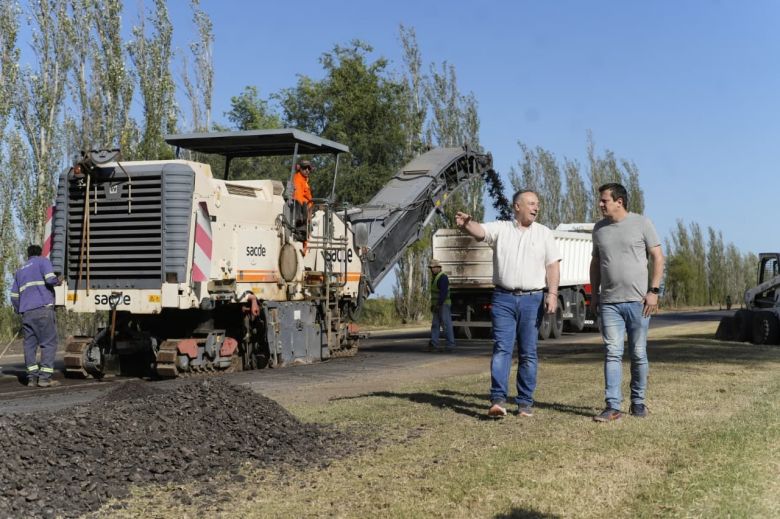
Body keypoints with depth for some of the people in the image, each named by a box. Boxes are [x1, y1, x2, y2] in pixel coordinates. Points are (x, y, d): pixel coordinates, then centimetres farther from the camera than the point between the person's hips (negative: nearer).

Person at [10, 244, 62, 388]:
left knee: (30, 344, 6)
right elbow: (50, 279, -11)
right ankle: (45, 377, -12)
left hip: (26, 312, 6)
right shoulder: (43, 261, 8)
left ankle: (32, 377, -1)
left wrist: (19, 311, 36)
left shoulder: (20, 270, 26)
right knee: (49, 342, -4)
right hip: (43, 308, -6)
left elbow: (14, 295, 23)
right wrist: (58, 281, 10)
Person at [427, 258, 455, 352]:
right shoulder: (434, 278, 18)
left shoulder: (442, 277, -14)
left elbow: (444, 292, -23)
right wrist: (433, 305, 19)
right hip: (437, 306, 10)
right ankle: (434, 344, 3)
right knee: (435, 324, 5)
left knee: (446, 325, -8)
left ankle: (451, 345, -5)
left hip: (443, 305, -10)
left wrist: (438, 304, -25)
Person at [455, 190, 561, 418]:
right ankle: (498, 399, -13)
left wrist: (552, 293, -8)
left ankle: (525, 402, 12)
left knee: (528, 352, 5)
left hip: (532, 299, 1)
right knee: (501, 348, -8)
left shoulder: (544, 234, 10)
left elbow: (553, 266, 5)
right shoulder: (500, 229, 6)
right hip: (503, 298, -1)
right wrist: (467, 223, -36)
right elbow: (479, 231, -13)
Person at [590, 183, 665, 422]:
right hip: (609, 303, 3)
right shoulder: (599, 229, 11)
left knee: (638, 354, 5)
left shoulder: (642, 224, -1)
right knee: (612, 354, -4)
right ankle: (613, 406, -5)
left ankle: (638, 402, 18)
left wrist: (653, 290, -8)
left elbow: (658, 258, -1)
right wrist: (594, 293, 12)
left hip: (637, 301, -3)